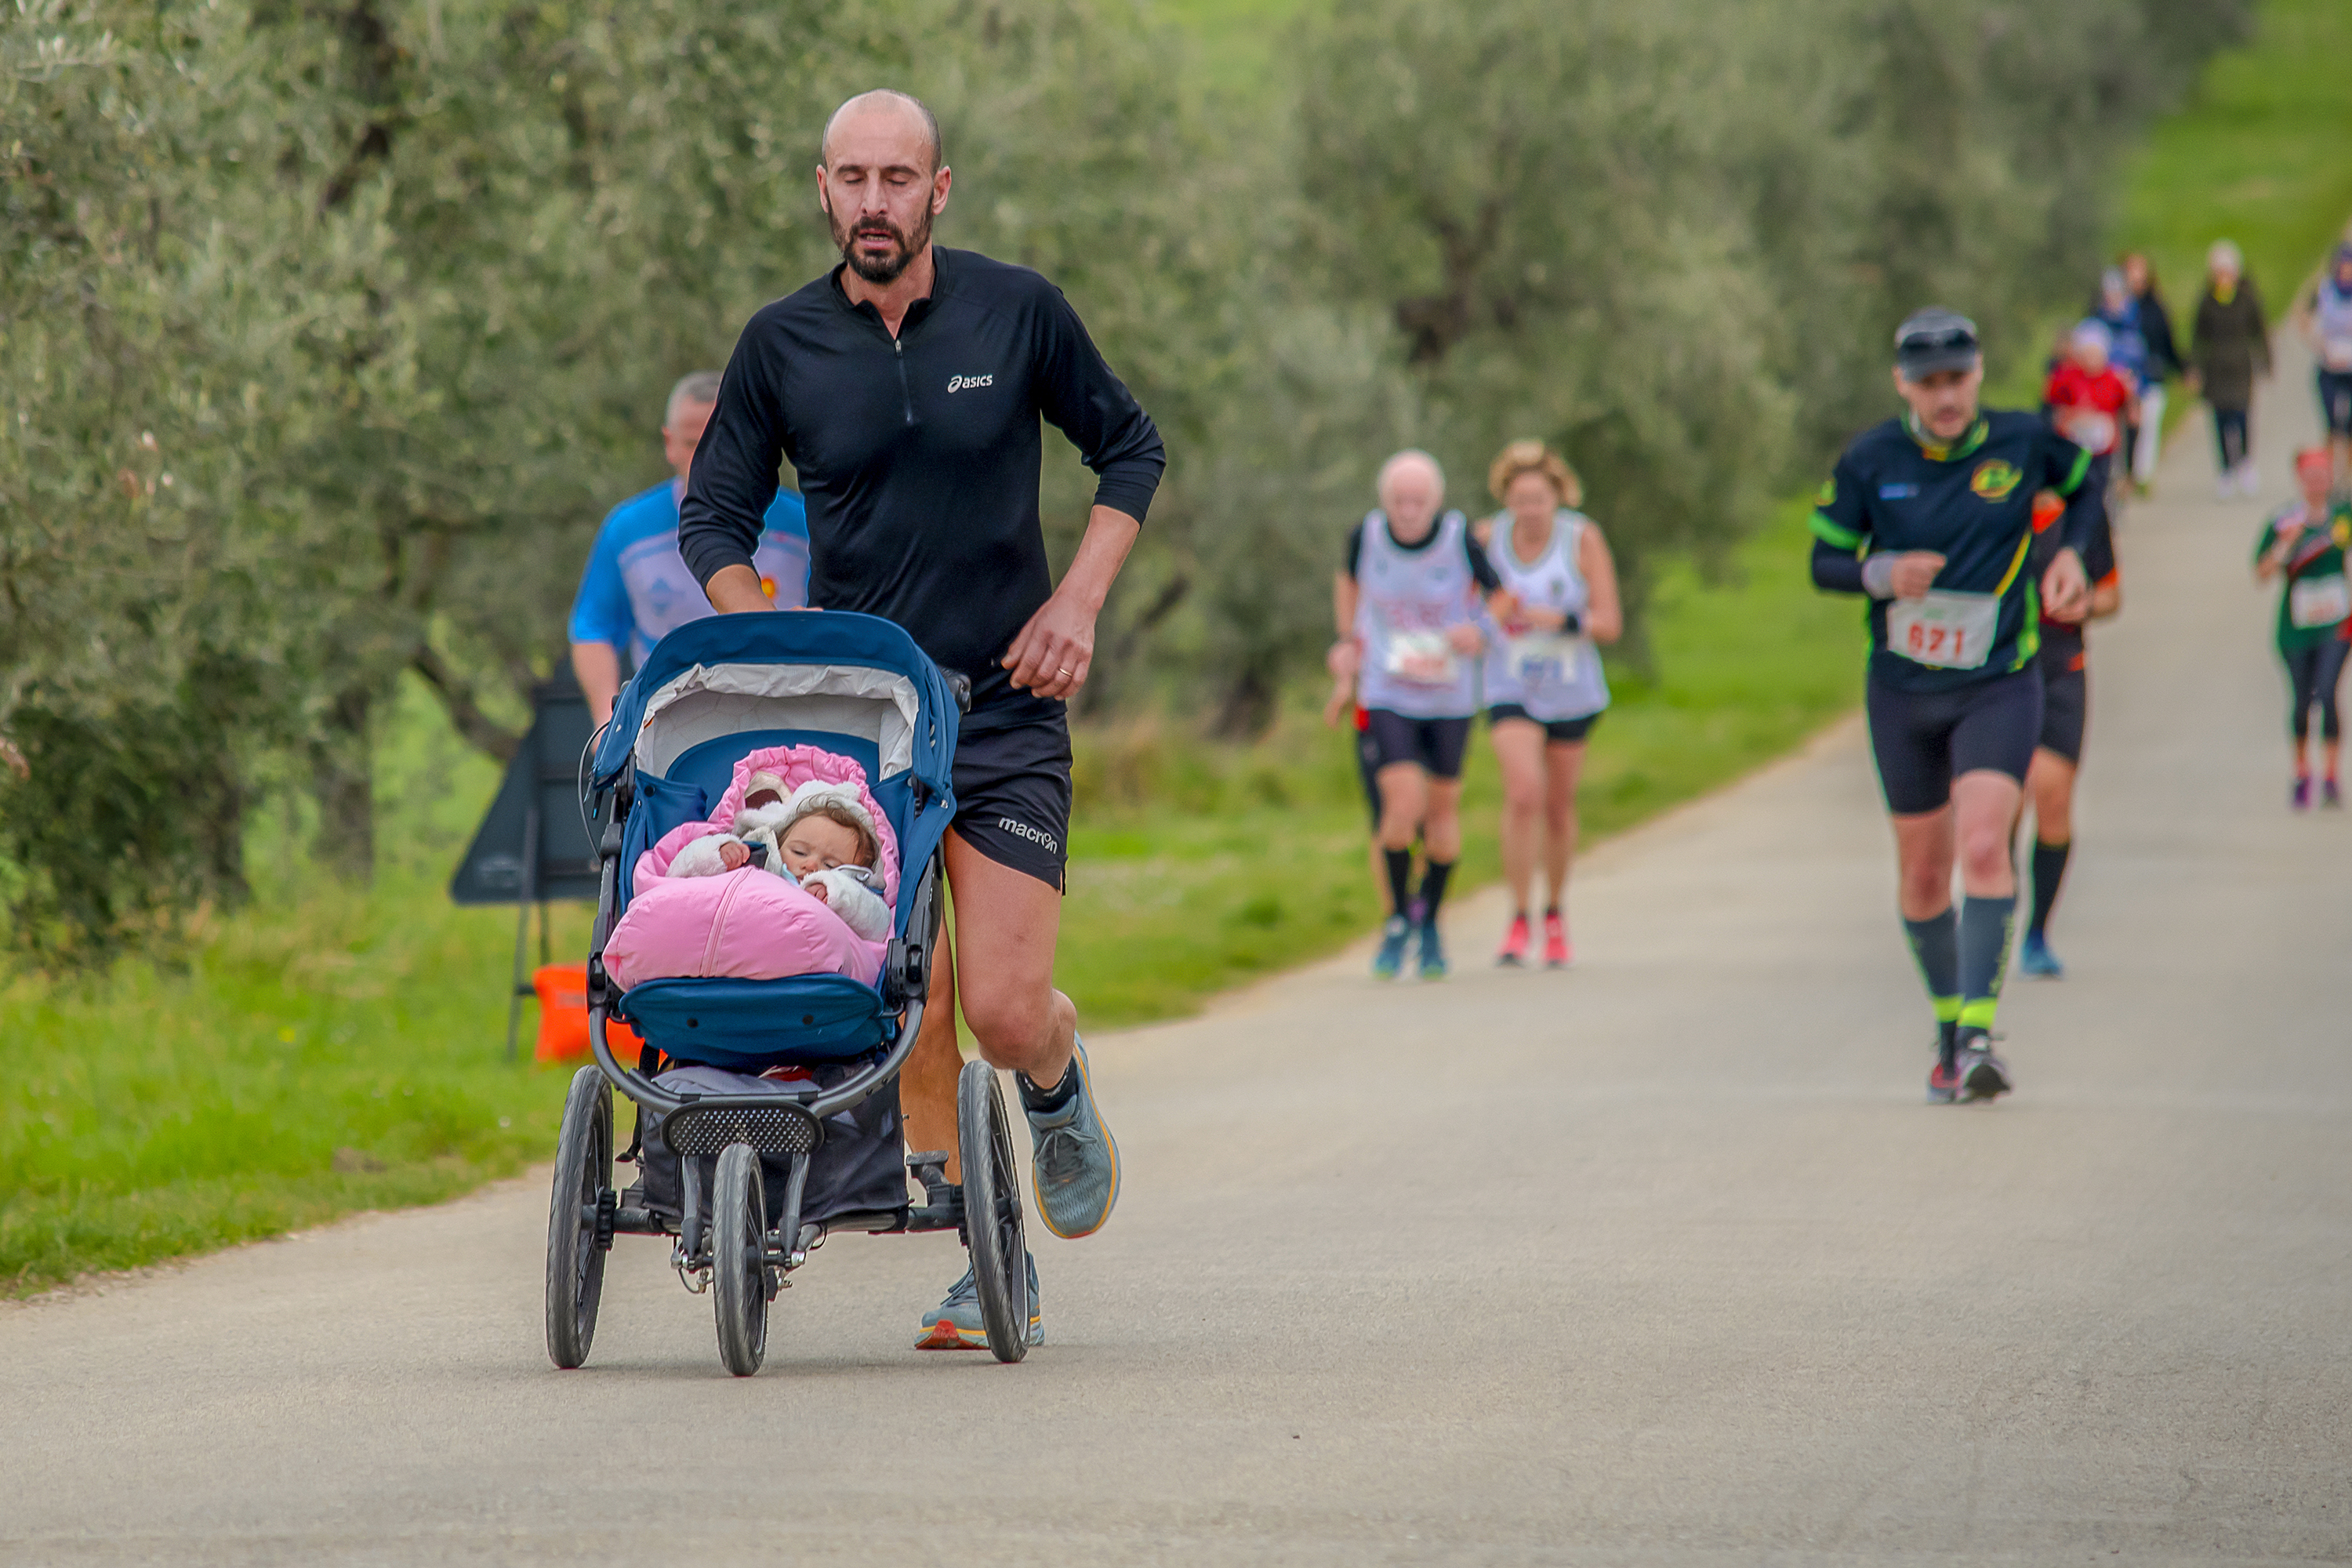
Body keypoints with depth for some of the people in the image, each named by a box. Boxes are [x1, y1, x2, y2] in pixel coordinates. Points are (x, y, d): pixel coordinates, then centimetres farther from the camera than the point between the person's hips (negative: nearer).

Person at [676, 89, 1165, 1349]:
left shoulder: (1018, 313, -3)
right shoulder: (782, 345, 0)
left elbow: (1129, 450, 10)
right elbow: (714, 518, 8)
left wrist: (1077, 600, -3)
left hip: (1006, 712, -1)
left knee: (1003, 1011, -13)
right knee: (911, 1019, -3)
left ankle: (1058, 1078, 23)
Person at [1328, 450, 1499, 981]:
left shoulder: (1461, 538, -16)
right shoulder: (1366, 535, -12)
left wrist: (1480, 632, -21)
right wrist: (1350, 643, 7)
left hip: (1451, 698, 1)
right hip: (1386, 698, -1)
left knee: (1443, 806, 11)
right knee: (1404, 805, -16)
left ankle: (1431, 922, 32)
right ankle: (1399, 920, 7)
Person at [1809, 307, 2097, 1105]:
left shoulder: (2023, 442, -7)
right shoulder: (1869, 461, -7)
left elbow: (2086, 484, 14)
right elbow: (1824, 560, 0)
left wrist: (2068, 552, -3)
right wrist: (1881, 574, -20)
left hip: (1999, 686, -2)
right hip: (1902, 692, 2)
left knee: (1983, 845, -21)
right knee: (1923, 874, 9)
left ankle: (1979, 1033, -24)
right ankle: (1948, 1032, 28)